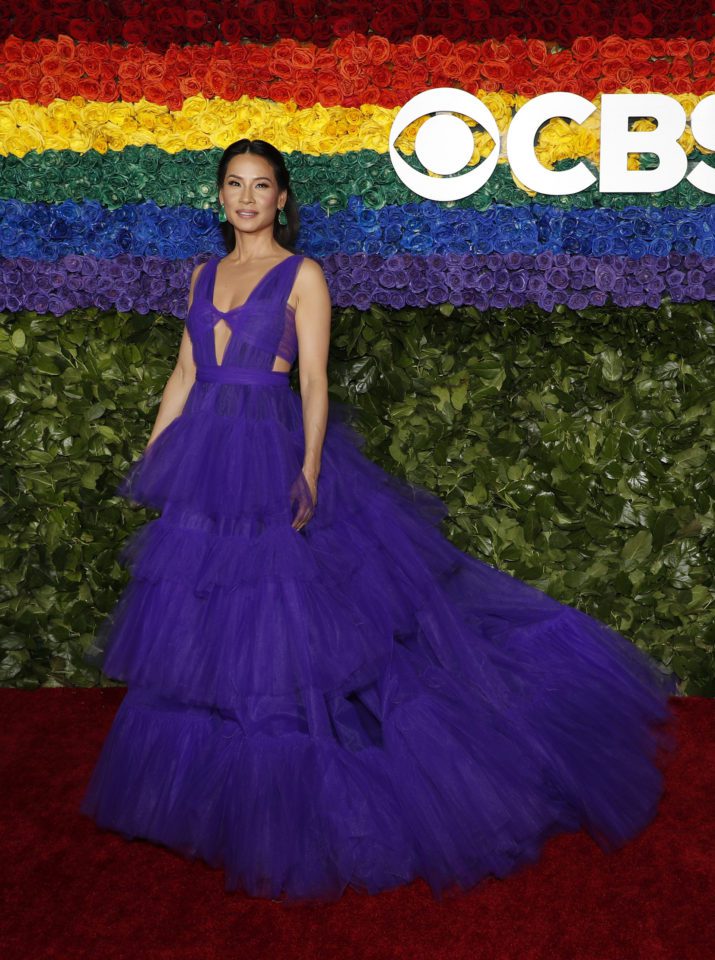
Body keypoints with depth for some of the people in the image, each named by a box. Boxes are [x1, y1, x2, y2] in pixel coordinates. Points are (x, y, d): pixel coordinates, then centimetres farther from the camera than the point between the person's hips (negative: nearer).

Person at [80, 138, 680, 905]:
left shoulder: (303, 275, -1)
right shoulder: (204, 275, 14)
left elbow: (314, 381, -8)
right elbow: (184, 373, 15)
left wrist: (309, 471, -18)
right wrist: (151, 458, 12)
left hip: (274, 458, -5)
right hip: (205, 462, 6)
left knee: (282, 628, -2)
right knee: (205, 627, 11)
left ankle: (291, 806, 14)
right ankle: (220, 790, 29)